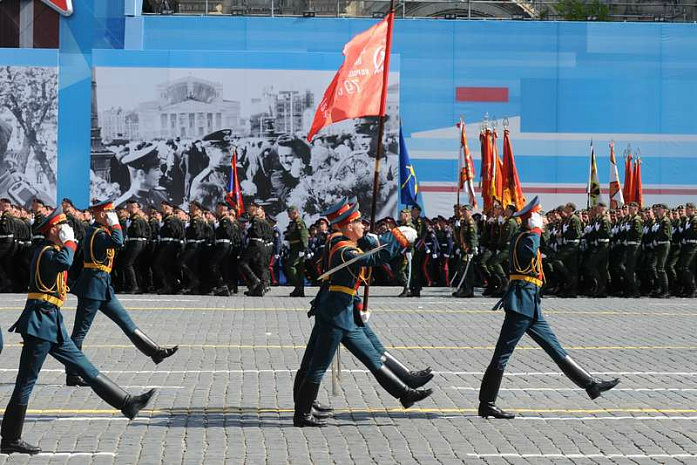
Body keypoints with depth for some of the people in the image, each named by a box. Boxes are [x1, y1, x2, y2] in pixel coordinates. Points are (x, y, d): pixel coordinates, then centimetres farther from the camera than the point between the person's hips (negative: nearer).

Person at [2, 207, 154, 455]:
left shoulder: (51, 251, 17)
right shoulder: (46, 252, -15)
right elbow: (64, 263, -33)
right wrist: (69, 242, -21)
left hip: (52, 324, 10)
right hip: (41, 322, -10)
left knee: (85, 368, 11)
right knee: (26, 381, -5)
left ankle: (127, 403, 13)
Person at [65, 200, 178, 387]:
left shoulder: (100, 231, 15)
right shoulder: (96, 233, -17)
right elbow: (117, 242, -33)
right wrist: (115, 224, -17)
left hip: (103, 287, 10)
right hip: (94, 286, -10)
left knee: (126, 321, 12)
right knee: (80, 331, -4)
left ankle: (155, 352, 16)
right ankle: (72, 376, 0)